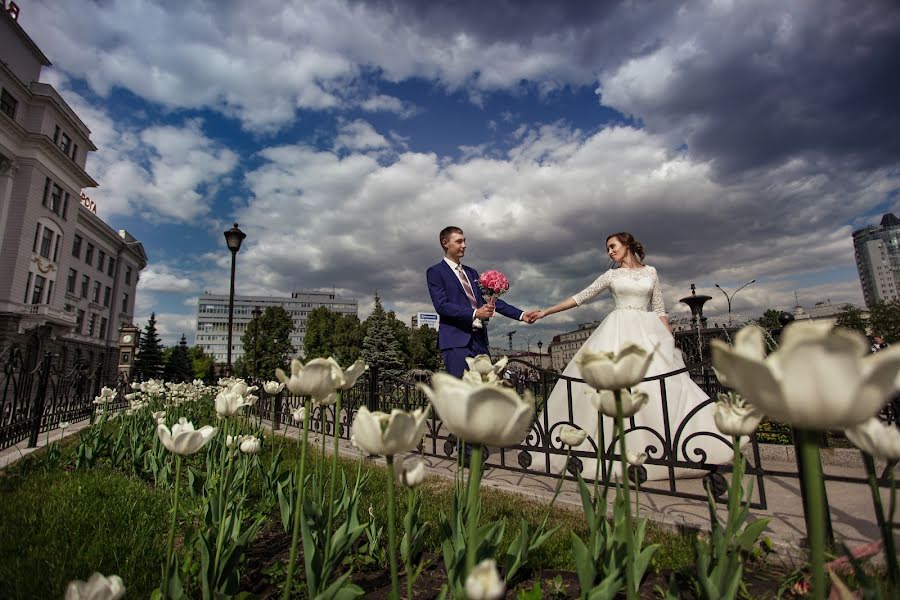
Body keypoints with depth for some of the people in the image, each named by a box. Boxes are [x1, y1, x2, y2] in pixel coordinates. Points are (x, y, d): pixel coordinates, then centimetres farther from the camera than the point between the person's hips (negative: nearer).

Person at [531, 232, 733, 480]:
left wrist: (669, 340, 3)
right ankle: (617, 448, -9)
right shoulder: (611, 275, 11)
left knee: (659, 386, -8)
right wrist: (546, 311, 1)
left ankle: (662, 448, -1)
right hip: (618, 332, -1)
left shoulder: (650, 272, 13)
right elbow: (580, 297, 7)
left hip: (647, 332, 1)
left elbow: (659, 309, 13)